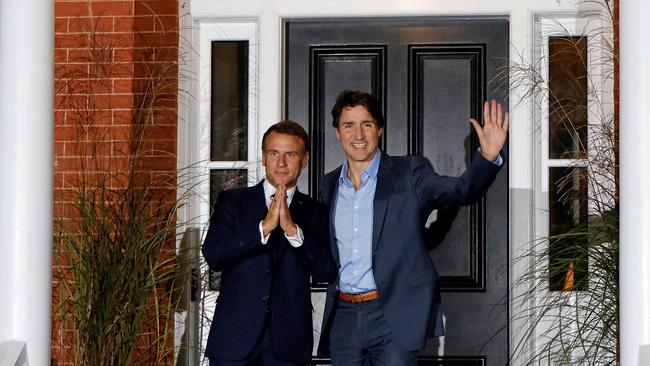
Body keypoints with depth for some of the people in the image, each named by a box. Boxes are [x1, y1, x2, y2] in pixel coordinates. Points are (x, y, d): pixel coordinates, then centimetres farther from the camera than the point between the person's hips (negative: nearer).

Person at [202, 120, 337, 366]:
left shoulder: (314, 212, 9)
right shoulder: (232, 201, 7)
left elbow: (327, 272, -3)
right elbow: (213, 257, -7)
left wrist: (293, 230, -15)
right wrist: (264, 227, -16)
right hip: (234, 338, -1)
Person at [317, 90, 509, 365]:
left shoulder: (409, 173, -1)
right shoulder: (329, 184, 13)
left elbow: (461, 191, -16)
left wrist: (488, 156, -32)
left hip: (393, 316, -4)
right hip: (343, 318, 4)